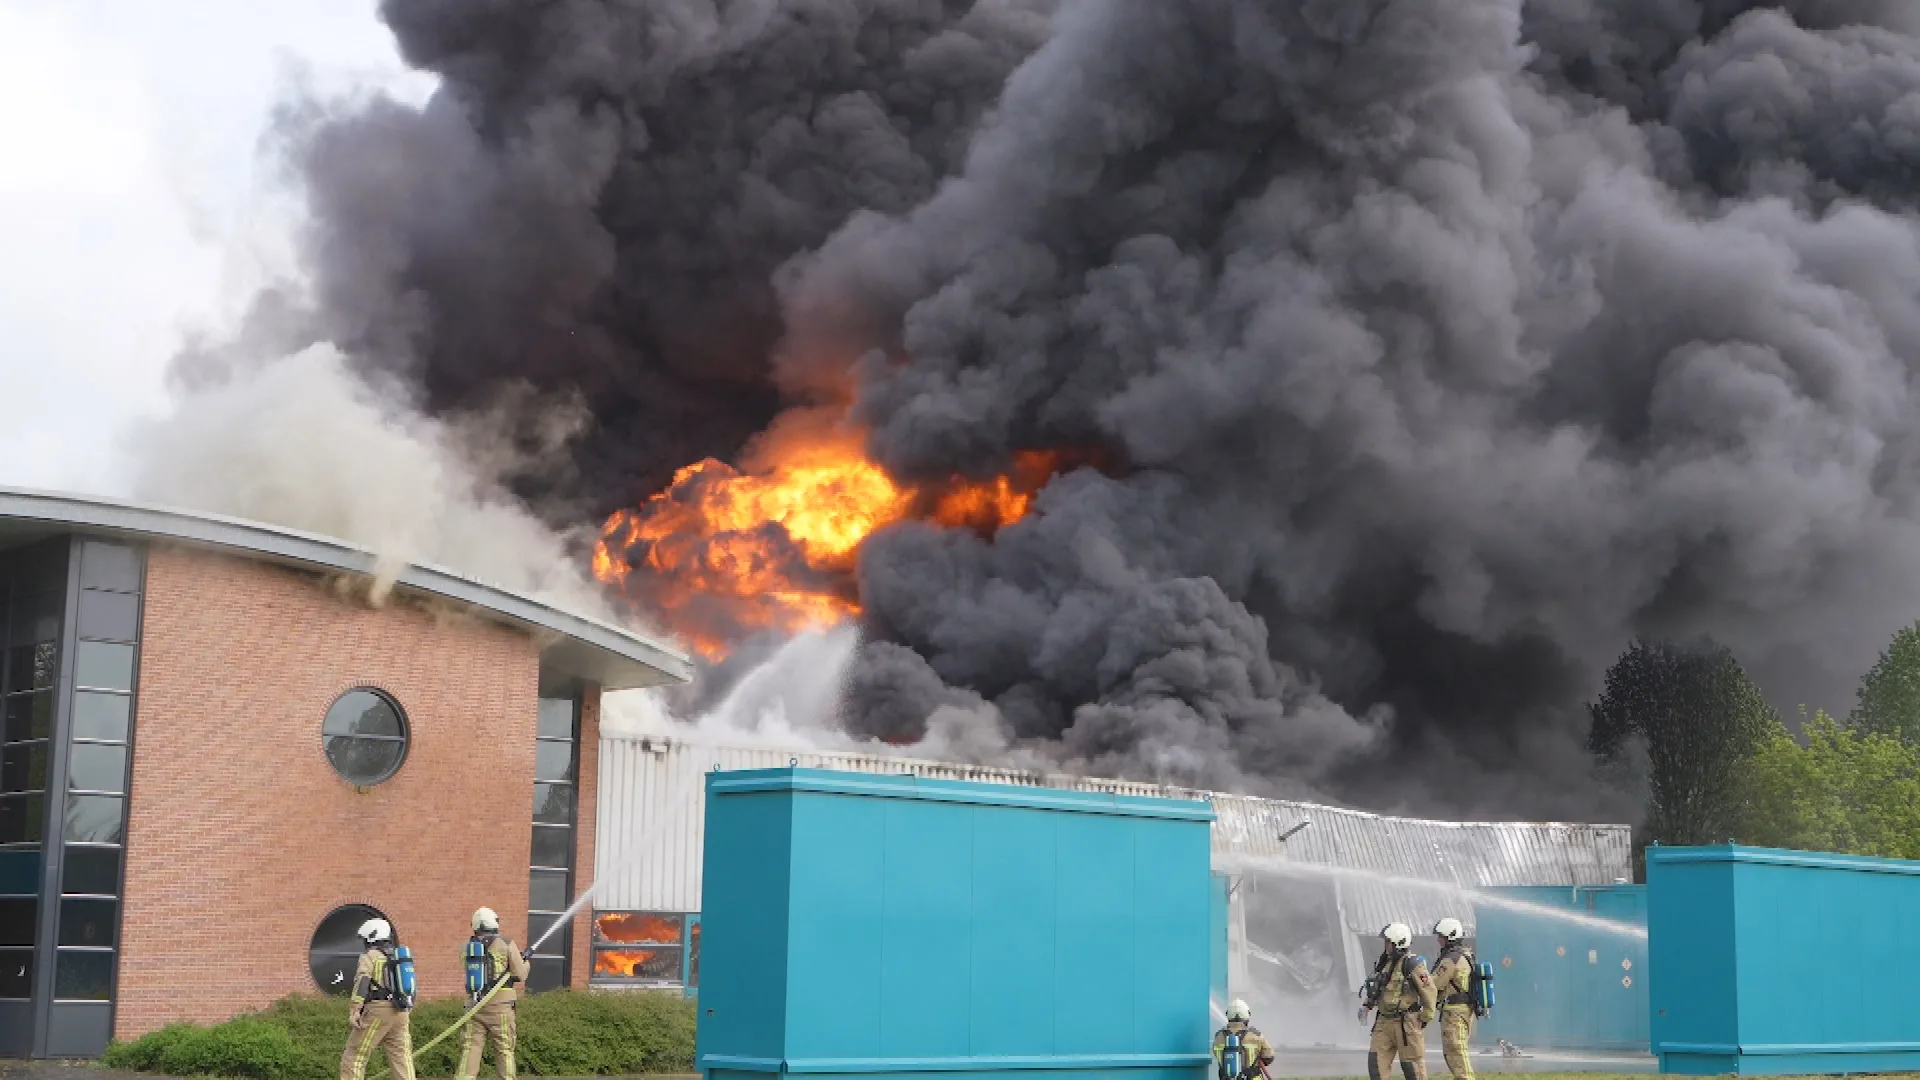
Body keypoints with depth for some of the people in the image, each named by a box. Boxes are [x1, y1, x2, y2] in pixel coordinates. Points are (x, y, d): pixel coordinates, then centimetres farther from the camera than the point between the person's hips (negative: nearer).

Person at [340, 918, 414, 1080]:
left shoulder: (370, 956, 0)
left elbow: (362, 981, -15)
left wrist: (355, 1010, -23)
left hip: (377, 1011, -6)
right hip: (400, 1013, 6)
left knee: (354, 1056, 1)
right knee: (402, 1059, 2)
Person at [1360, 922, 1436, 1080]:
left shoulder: (1412, 964, -14)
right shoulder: (1385, 962, 10)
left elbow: (1428, 990, -14)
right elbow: (1377, 987, 22)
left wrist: (1426, 1018, -11)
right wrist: (1367, 1006, 10)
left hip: (1407, 1022, -8)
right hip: (1385, 1021, 8)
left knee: (1412, 1064, 1)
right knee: (1376, 1061, 0)